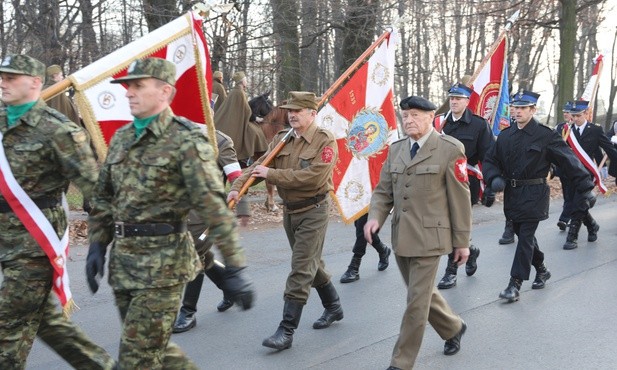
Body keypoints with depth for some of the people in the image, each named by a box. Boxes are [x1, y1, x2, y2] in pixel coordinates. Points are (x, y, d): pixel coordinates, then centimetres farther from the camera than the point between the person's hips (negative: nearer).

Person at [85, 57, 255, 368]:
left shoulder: (186, 142, -12)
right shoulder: (121, 138, 11)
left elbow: (214, 207, -17)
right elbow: (103, 198, 18)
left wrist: (234, 267, -19)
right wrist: (97, 246, 12)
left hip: (163, 263, -7)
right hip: (122, 262, 7)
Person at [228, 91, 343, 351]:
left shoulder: (325, 141, -15)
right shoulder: (281, 139, 4)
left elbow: (314, 177, -26)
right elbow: (260, 165, -3)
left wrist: (271, 174, -24)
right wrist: (237, 187, -20)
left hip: (313, 212, -7)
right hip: (289, 210, 7)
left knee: (301, 269, -8)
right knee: (311, 263, 20)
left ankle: (287, 331, -4)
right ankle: (333, 307, 40)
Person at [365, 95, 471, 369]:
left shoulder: (450, 149, -8)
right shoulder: (396, 149, 9)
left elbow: (460, 198, -6)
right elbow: (383, 191, 11)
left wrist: (462, 241, -5)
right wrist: (375, 217, -9)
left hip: (428, 237, -6)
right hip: (401, 237, 6)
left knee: (417, 302, -3)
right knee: (423, 293, 20)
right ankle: (453, 327, 45)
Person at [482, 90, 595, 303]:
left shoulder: (545, 135, -9)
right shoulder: (505, 135, 7)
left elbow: (569, 161, -8)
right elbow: (490, 160, 11)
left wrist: (585, 188, -10)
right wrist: (495, 178, -10)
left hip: (534, 195, -6)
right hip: (511, 193, 6)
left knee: (526, 238, -7)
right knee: (523, 235, 16)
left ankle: (515, 285, -5)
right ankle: (542, 271, 37)